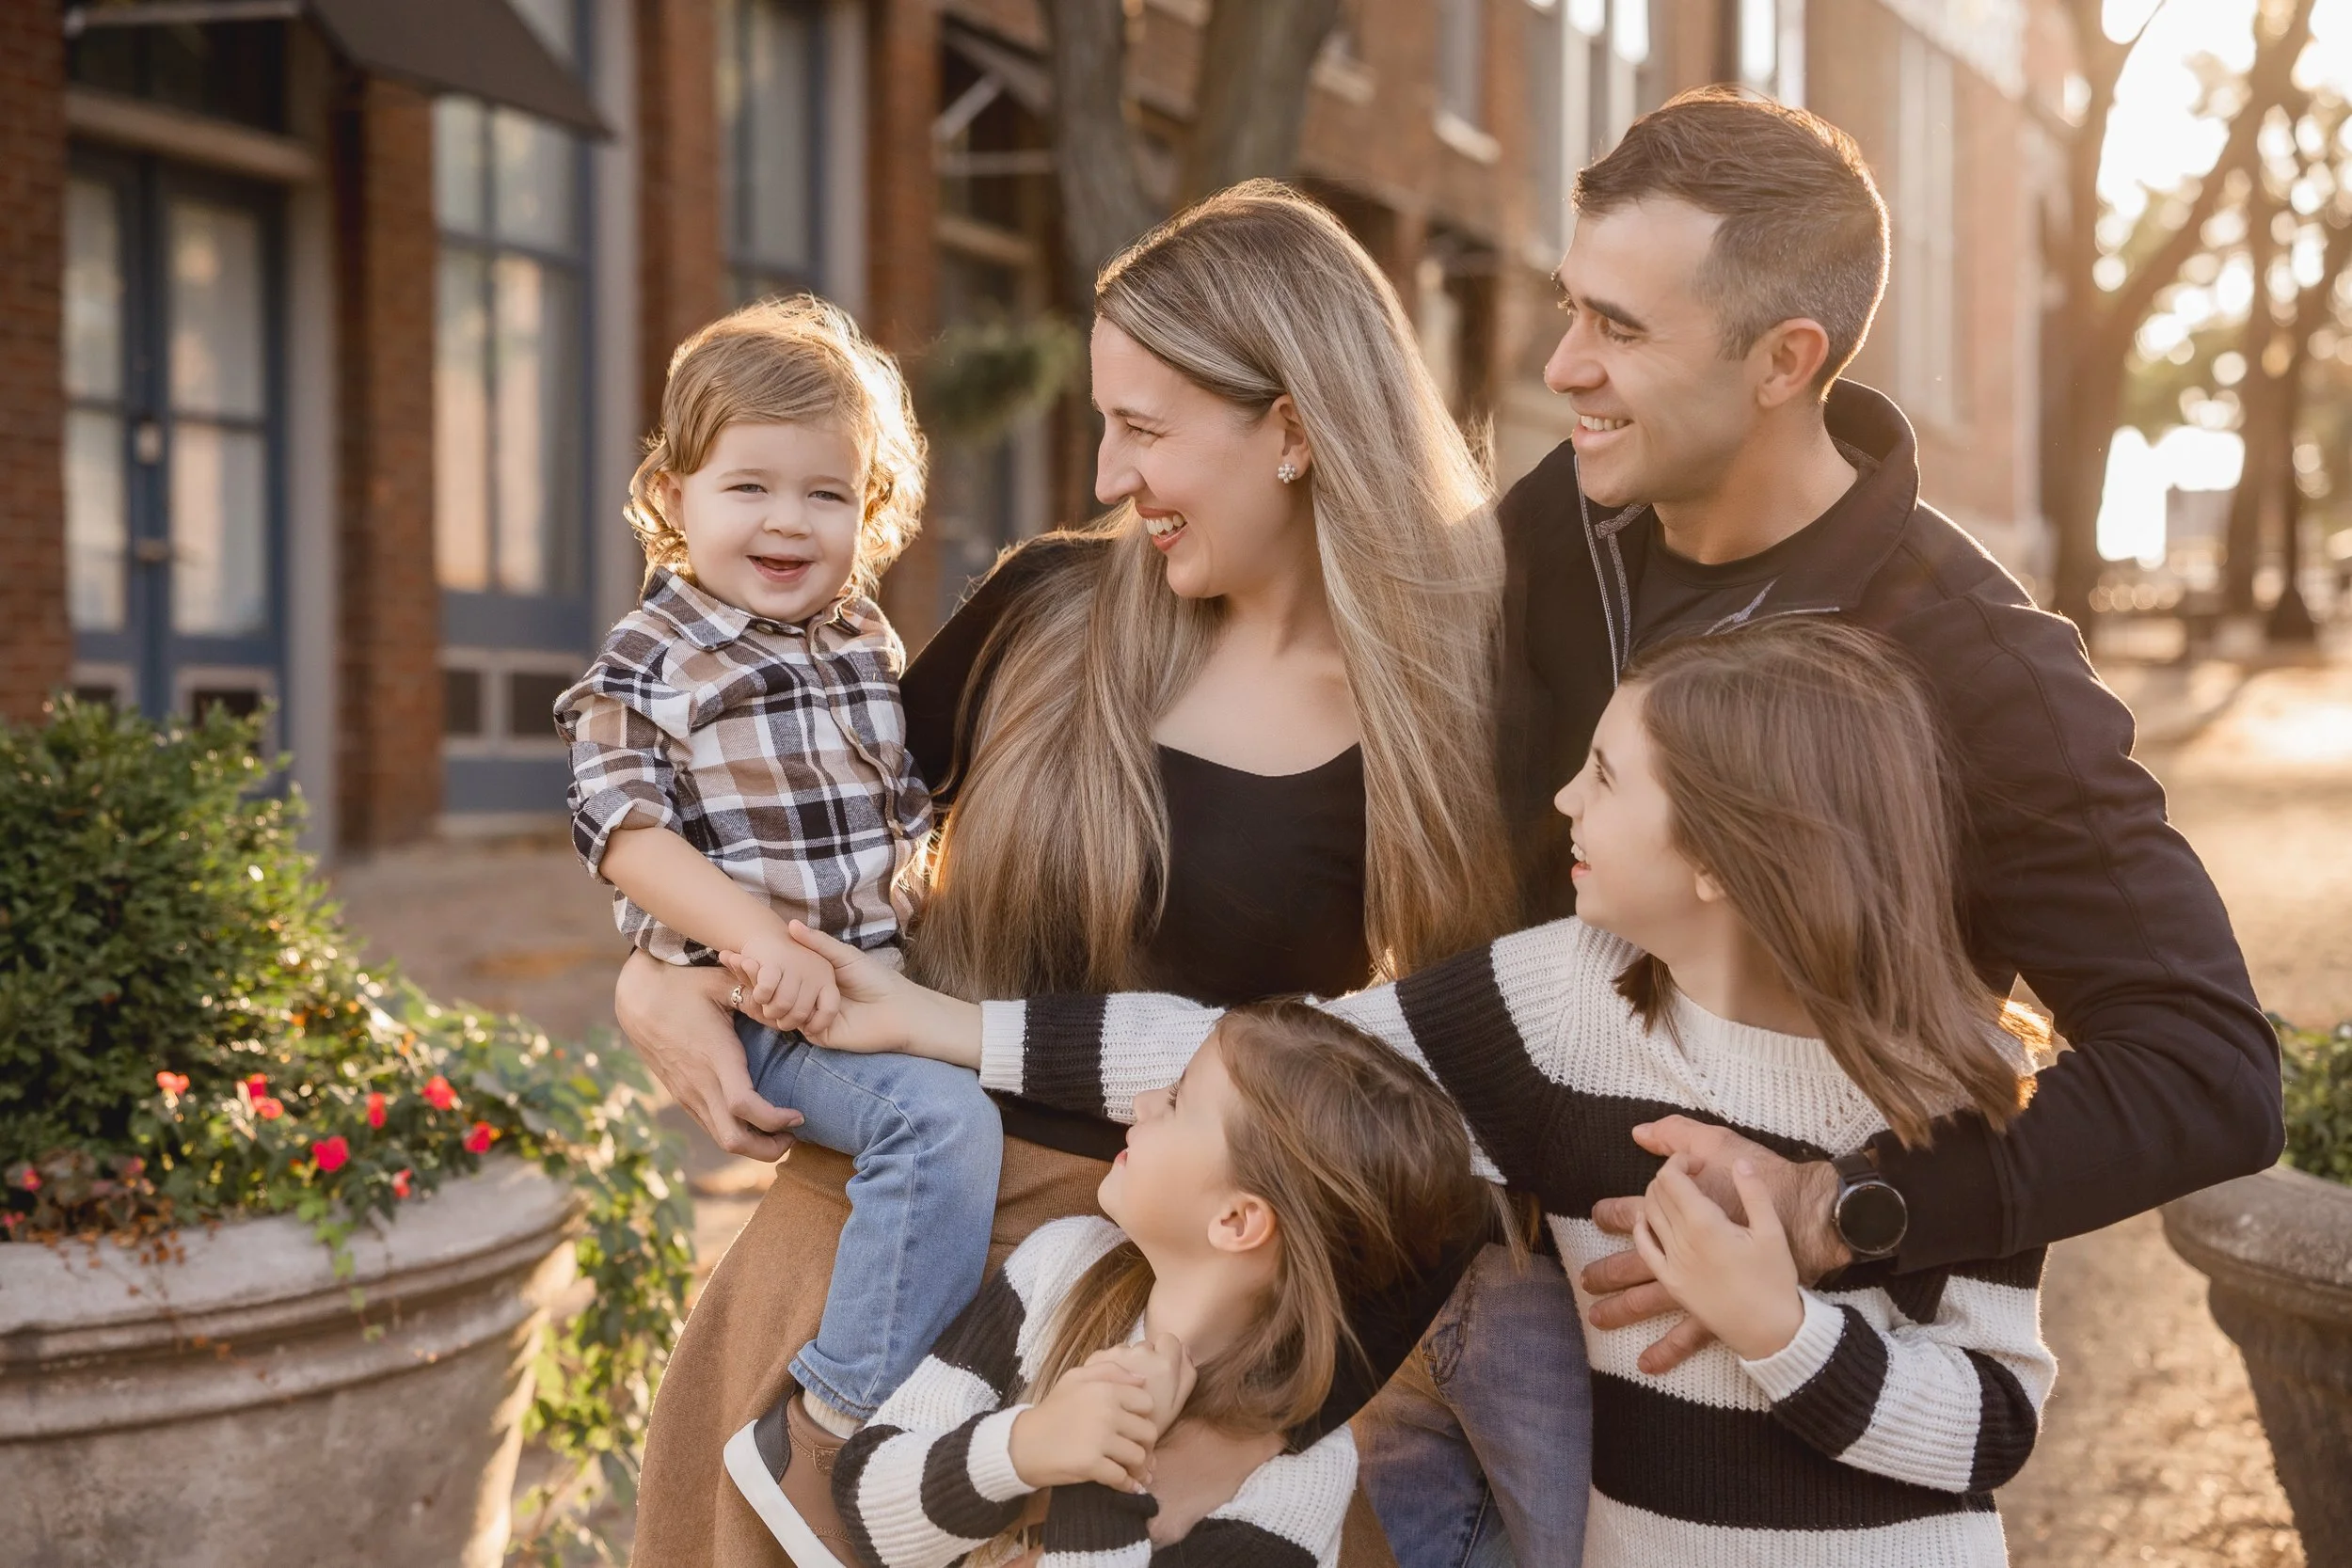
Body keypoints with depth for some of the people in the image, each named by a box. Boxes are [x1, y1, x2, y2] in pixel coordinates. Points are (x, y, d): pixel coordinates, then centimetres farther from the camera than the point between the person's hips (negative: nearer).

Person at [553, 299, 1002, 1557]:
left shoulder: (868, 648, 12)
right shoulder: (649, 664, -6)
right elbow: (624, 829, -13)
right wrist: (757, 937, -25)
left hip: (885, 975, 7)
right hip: (759, 1008, -7)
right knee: (941, 1117, -28)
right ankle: (847, 1405, -19)